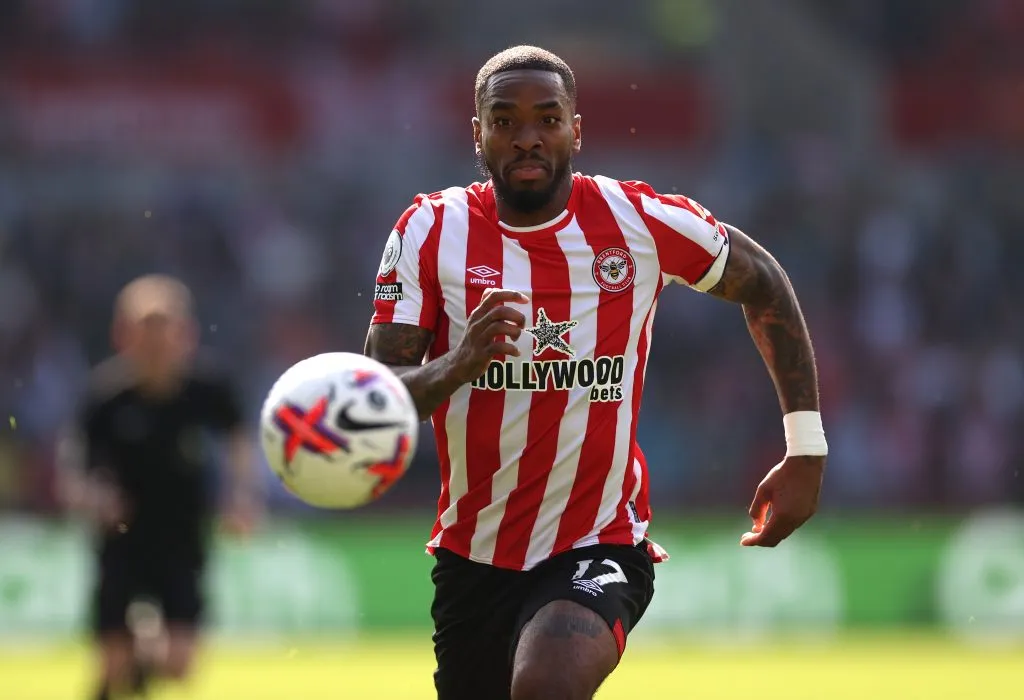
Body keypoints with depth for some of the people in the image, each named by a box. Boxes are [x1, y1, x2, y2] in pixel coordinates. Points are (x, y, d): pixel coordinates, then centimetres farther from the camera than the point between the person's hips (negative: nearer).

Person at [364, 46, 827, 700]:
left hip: (600, 548, -3)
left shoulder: (639, 220, -6)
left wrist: (807, 450, 6)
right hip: (472, 561, 3)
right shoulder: (431, 231, -5)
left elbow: (762, 282, 10)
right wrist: (457, 364, -30)